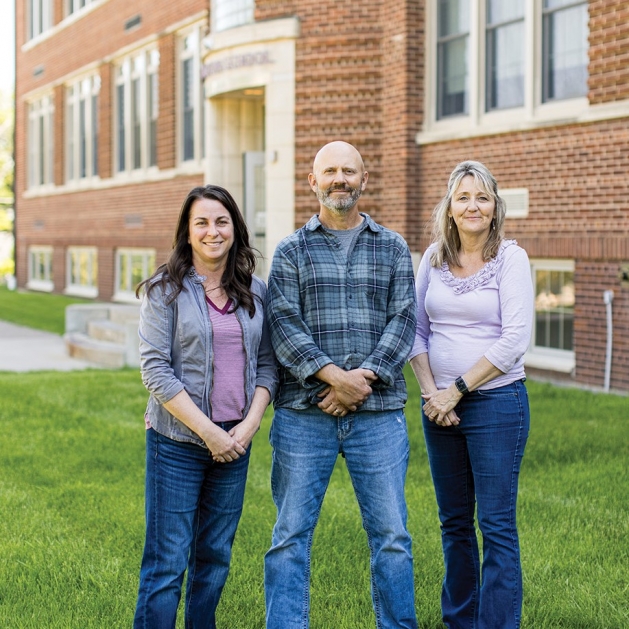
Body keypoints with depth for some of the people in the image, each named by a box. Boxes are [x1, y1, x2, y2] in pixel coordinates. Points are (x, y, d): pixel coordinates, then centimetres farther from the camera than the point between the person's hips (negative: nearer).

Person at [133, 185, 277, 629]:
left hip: (236, 442, 4)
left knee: (215, 557, 13)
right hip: (178, 442, -4)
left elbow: (267, 363, 9)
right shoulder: (166, 289, -5)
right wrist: (208, 431, -15)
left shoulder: (255, 292, 8)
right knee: (167, 563, -2)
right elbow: (155, 369, -11)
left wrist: (250, 423, -7)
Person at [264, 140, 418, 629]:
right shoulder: (292, 251, 7)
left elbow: (403, 320, 2)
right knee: (291, 535, 3)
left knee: (391, 535, 4)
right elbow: (284, 323, -4)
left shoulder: (393, 248, 11)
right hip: (304, 413, -1)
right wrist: (334, 375, -16)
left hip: (378, 411, 1)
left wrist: (363, 380, -11)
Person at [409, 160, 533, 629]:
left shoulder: (511, 258, -6)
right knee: (454, 523, 14)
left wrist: (458, 390, -13)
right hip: (439, 408, 5)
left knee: (497, 525, -2)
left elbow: (515, 339, -12)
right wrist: (430, 391, -5)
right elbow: (416, 328, 9)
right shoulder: (434, 258, 7)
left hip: (496, 402, -5)